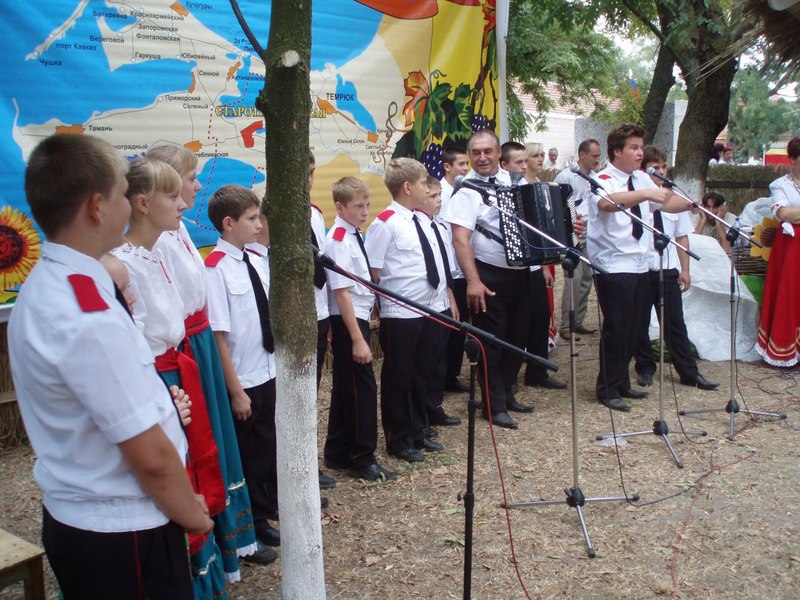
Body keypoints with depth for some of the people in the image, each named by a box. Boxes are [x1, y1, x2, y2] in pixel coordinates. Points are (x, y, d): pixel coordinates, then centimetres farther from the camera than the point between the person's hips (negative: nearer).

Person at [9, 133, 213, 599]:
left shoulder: (43, 288, 3)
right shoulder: (90, 319, -27)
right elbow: (151, 456, -24)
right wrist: (195, 516, -8)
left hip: (73, 518, 9)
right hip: (122, 534, -9)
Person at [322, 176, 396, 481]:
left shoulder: (354, 235, 9)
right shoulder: (339, 241, -18)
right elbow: (341, 293, -21)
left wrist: (362, 329, 14)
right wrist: (357, 339, -21)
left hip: (359, 317, 9)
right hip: (347, 321, -9)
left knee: (346, 386, 16)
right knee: (363, 387, -2)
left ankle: (337, 453, 28)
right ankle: (363, 459, 10)